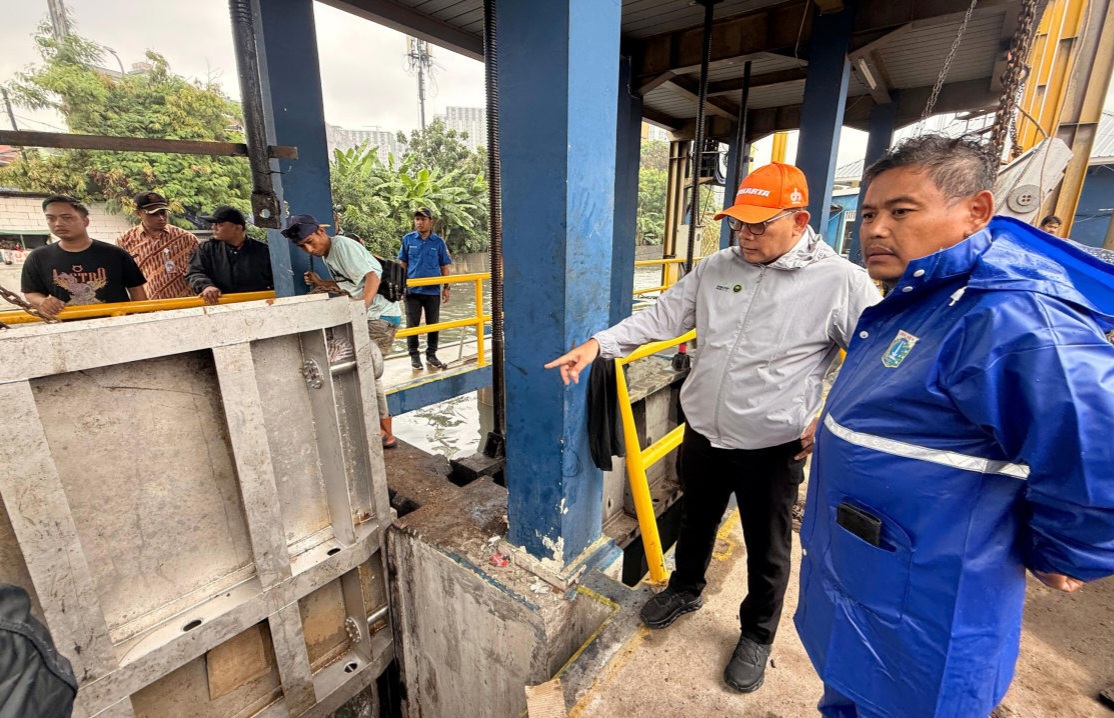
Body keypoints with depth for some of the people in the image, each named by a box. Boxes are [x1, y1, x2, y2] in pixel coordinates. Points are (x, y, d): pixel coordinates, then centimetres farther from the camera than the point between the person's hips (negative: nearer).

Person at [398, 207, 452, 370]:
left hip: (433, 290, 0)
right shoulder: (408, 239, 2)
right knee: (412, 324, 5)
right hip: (413, 290, 0)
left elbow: (445, 266, 5)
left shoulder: (438, 242, 2)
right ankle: (414, 356, 18)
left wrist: (446, 288, 0)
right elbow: (402, 264, 7)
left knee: (433, 324, 8)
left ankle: (431, 355, 22)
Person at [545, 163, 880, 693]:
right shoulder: (716, 267, -1)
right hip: (702, 433, 4)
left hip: (773, 449, -3)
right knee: (695, 522, 26)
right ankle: (685, 590, 54)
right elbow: (661, 316, 0)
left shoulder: (841, 281, -13)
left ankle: (756, 636, 45)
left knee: (767, 552, 18)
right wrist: (598, 344, -9)